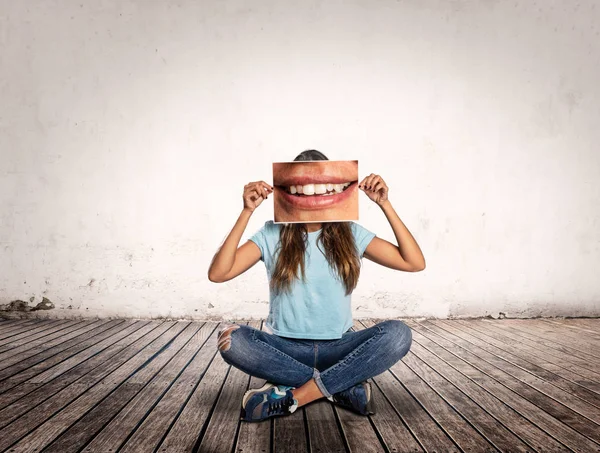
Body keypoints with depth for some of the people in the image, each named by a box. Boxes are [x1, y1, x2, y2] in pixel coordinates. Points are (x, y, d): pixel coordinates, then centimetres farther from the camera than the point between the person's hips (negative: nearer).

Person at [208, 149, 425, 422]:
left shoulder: (350, 234, 1)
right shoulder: (272, 234, -2)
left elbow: (415, 263, -6)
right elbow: (217, 273, -14)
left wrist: (385, 205, -10)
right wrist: (247, 212, -18)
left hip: (337, 348, 1)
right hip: (285, 348, 0)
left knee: (398, 334, -27)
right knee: (231, 339, -31)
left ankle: (290, 397, -23)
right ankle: (344, 387, -19)